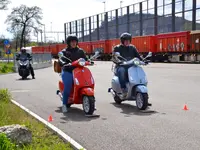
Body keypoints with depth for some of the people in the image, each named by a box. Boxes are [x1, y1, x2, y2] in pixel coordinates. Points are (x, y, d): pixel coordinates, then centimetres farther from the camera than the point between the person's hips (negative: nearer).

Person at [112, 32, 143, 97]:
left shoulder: (132, 48, 19)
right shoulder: (117, 48, 8)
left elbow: (138, 56, 15)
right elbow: (114, 58, -6)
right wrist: (119, 61, -28)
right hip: (121, 66, -3)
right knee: (121, 71, -39)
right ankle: (124, 90, -40)